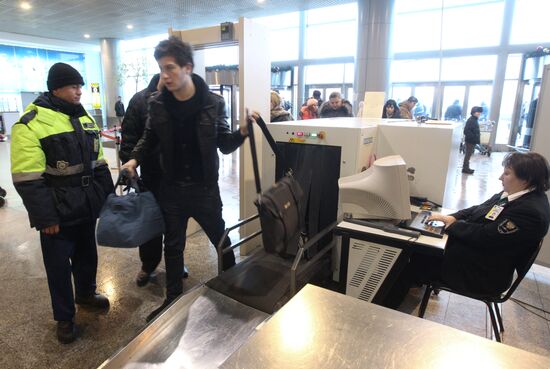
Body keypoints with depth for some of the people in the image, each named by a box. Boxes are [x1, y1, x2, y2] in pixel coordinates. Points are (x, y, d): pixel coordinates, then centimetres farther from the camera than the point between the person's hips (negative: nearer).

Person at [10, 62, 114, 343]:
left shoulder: (84, 117, 9)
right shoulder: (31, 124, -14)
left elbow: (98, 162, 14)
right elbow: (27, 179, -18)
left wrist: (109, 196, 12)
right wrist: (45, 217, -18)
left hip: (86, 206, 6)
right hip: (58, 212, -6)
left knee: (87, 254, 20)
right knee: (59, 264, 8)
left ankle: (86, 293, 44)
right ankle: (64, 317, 27)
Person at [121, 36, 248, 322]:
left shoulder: (213, 103, -10)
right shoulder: (157, 103, -3)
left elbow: (224, 145, -5)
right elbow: (150, 138, 10)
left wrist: (242, 133, -23)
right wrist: (135, 159, -6)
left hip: (205, 188, -2)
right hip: (171, 188, 3)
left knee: (221, 241, 12)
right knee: (173, 246, 16)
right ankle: (173, 298, 37)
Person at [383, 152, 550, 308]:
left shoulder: (530, 211, -27)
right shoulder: (511, 195, 3)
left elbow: (484, 236, -27)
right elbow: (478, 210, 11)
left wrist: (452, 224, -14)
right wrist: (450, 217, -6)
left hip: (484, 274, -9)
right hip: (472, 248, 9)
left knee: (414, 266, -6)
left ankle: (387, 306, 15)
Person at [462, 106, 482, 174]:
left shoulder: (475, 120, 13)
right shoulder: (471, 120, -17)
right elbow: (466, 131, -24)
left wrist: (478, 134, 8)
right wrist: (474, 137, -22)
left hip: (472, 141, 10)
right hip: (470, 141, -10)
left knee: (468, 155, 15)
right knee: (468, 155, -3)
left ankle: (466, 168, 24)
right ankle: (465, 168, 4)